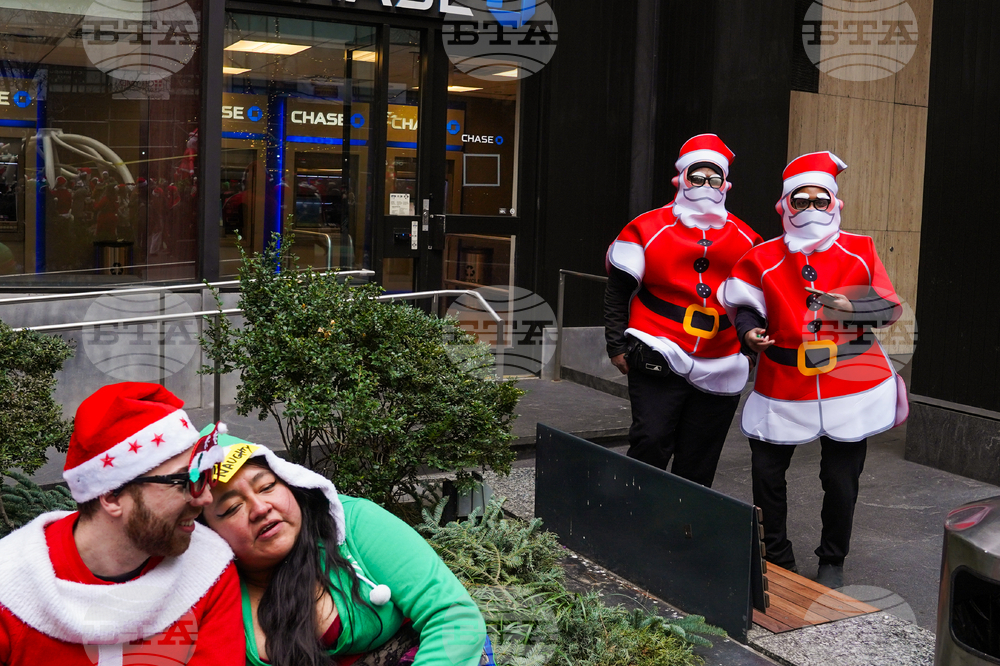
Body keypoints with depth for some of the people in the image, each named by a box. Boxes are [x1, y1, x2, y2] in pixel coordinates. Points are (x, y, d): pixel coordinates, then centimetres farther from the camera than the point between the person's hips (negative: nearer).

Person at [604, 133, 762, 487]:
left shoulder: (746, 239, 10)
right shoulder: (647, 230, 0)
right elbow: (617, 292, 3)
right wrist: (617, 346, -1)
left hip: (720, 371, 4)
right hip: (658, 361, -3)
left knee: (697, 464, 10)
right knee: (651, 441, -15)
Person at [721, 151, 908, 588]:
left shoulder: (860, 251, 1)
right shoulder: (764, 258, 0)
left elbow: (891, 308, 3)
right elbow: (745, 305, 5)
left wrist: (852, 307, -16)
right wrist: (750, 330, -16)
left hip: (850, 384, 0)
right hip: (784, 385, 1)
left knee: (841, 478, 8)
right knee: (766, 472, 5)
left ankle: (833, 561, 30)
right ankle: (775, 560, 26)